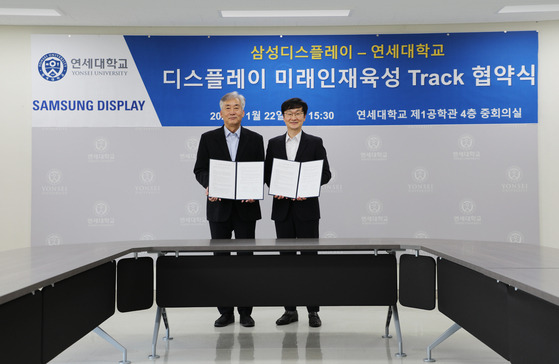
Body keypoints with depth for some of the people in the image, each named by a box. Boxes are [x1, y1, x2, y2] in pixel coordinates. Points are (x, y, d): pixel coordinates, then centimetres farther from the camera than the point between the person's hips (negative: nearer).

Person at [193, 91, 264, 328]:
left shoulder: (255, 139, 6)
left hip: (246, 208, 0)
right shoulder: (208, 138, 5)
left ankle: (245, 311, 13)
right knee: (220, 258, 6)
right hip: (219, 207, 1)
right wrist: (208, 185, -16)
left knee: (245, 258, 3)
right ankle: (225, 312, 16)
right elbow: (200, 169, 4)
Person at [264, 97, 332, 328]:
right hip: (282, 208, 3)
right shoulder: (274, 143, 11)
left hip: (306, 208, -3)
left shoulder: (315, 143, 3)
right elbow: (267, 173, 11)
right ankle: (290, 310, 17)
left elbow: (325, 174, -1)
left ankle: (313, 311, 9)